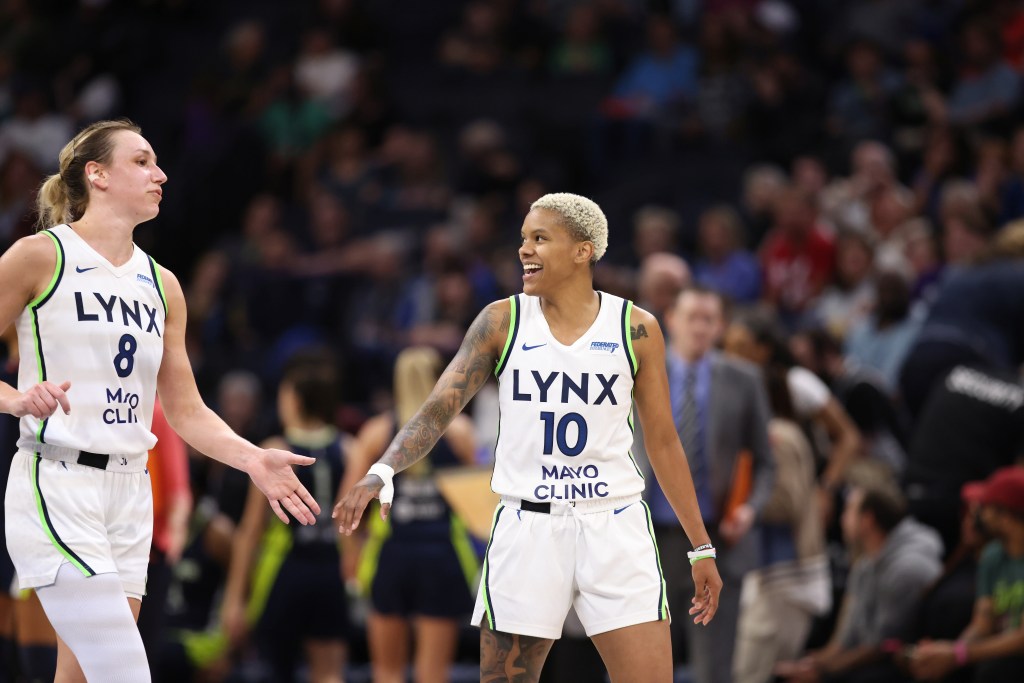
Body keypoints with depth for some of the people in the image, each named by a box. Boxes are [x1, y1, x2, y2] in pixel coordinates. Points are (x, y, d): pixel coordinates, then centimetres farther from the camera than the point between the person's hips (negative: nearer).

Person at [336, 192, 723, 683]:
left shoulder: (636, 329, 2)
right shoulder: (502, 321, 2)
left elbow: (663, 443, 9)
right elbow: (437, 411, -4)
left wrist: (701, 547, 10)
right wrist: (381, 472, -23)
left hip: (614, 527, 0)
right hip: (528, 527, 0)